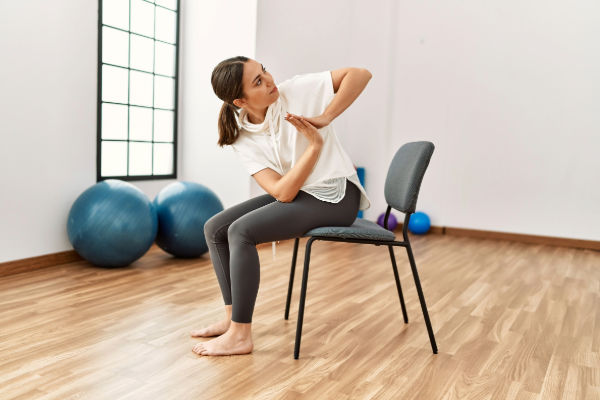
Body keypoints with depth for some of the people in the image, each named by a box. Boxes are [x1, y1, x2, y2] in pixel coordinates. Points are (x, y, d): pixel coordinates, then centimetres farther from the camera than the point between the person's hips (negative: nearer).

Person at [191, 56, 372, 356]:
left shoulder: (297, 91, -12)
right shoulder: (241, 137, -5)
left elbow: (361, 74, -14)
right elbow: (282, 192, -16)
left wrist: (325, 118, -21)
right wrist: (315, 144, -23)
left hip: (334, 196, -6)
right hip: (294, 194, 6)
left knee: (241, 231, -22)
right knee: (214, 229, 1)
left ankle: (239, 336, -12)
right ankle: (233, 317, 9)